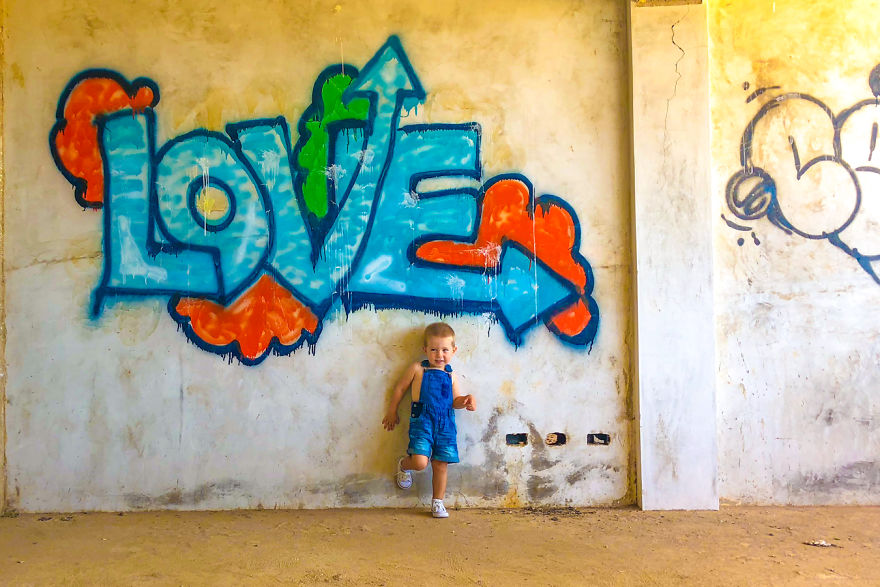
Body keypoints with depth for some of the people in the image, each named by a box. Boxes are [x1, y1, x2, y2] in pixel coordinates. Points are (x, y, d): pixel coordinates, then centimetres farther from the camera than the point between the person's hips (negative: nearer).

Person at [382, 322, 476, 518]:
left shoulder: (451, 376, 16)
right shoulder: (417, 369, 5)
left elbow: (455, 401, 19)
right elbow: (400, 388, 12)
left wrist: (467, 400, -3)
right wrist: (392, 412, 14)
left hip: (445, 422, 4)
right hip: (422, 420, -3)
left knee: (440, 464, 6)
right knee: (420, 462, -17)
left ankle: (437, 502, 25)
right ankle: (404, 465, 20)